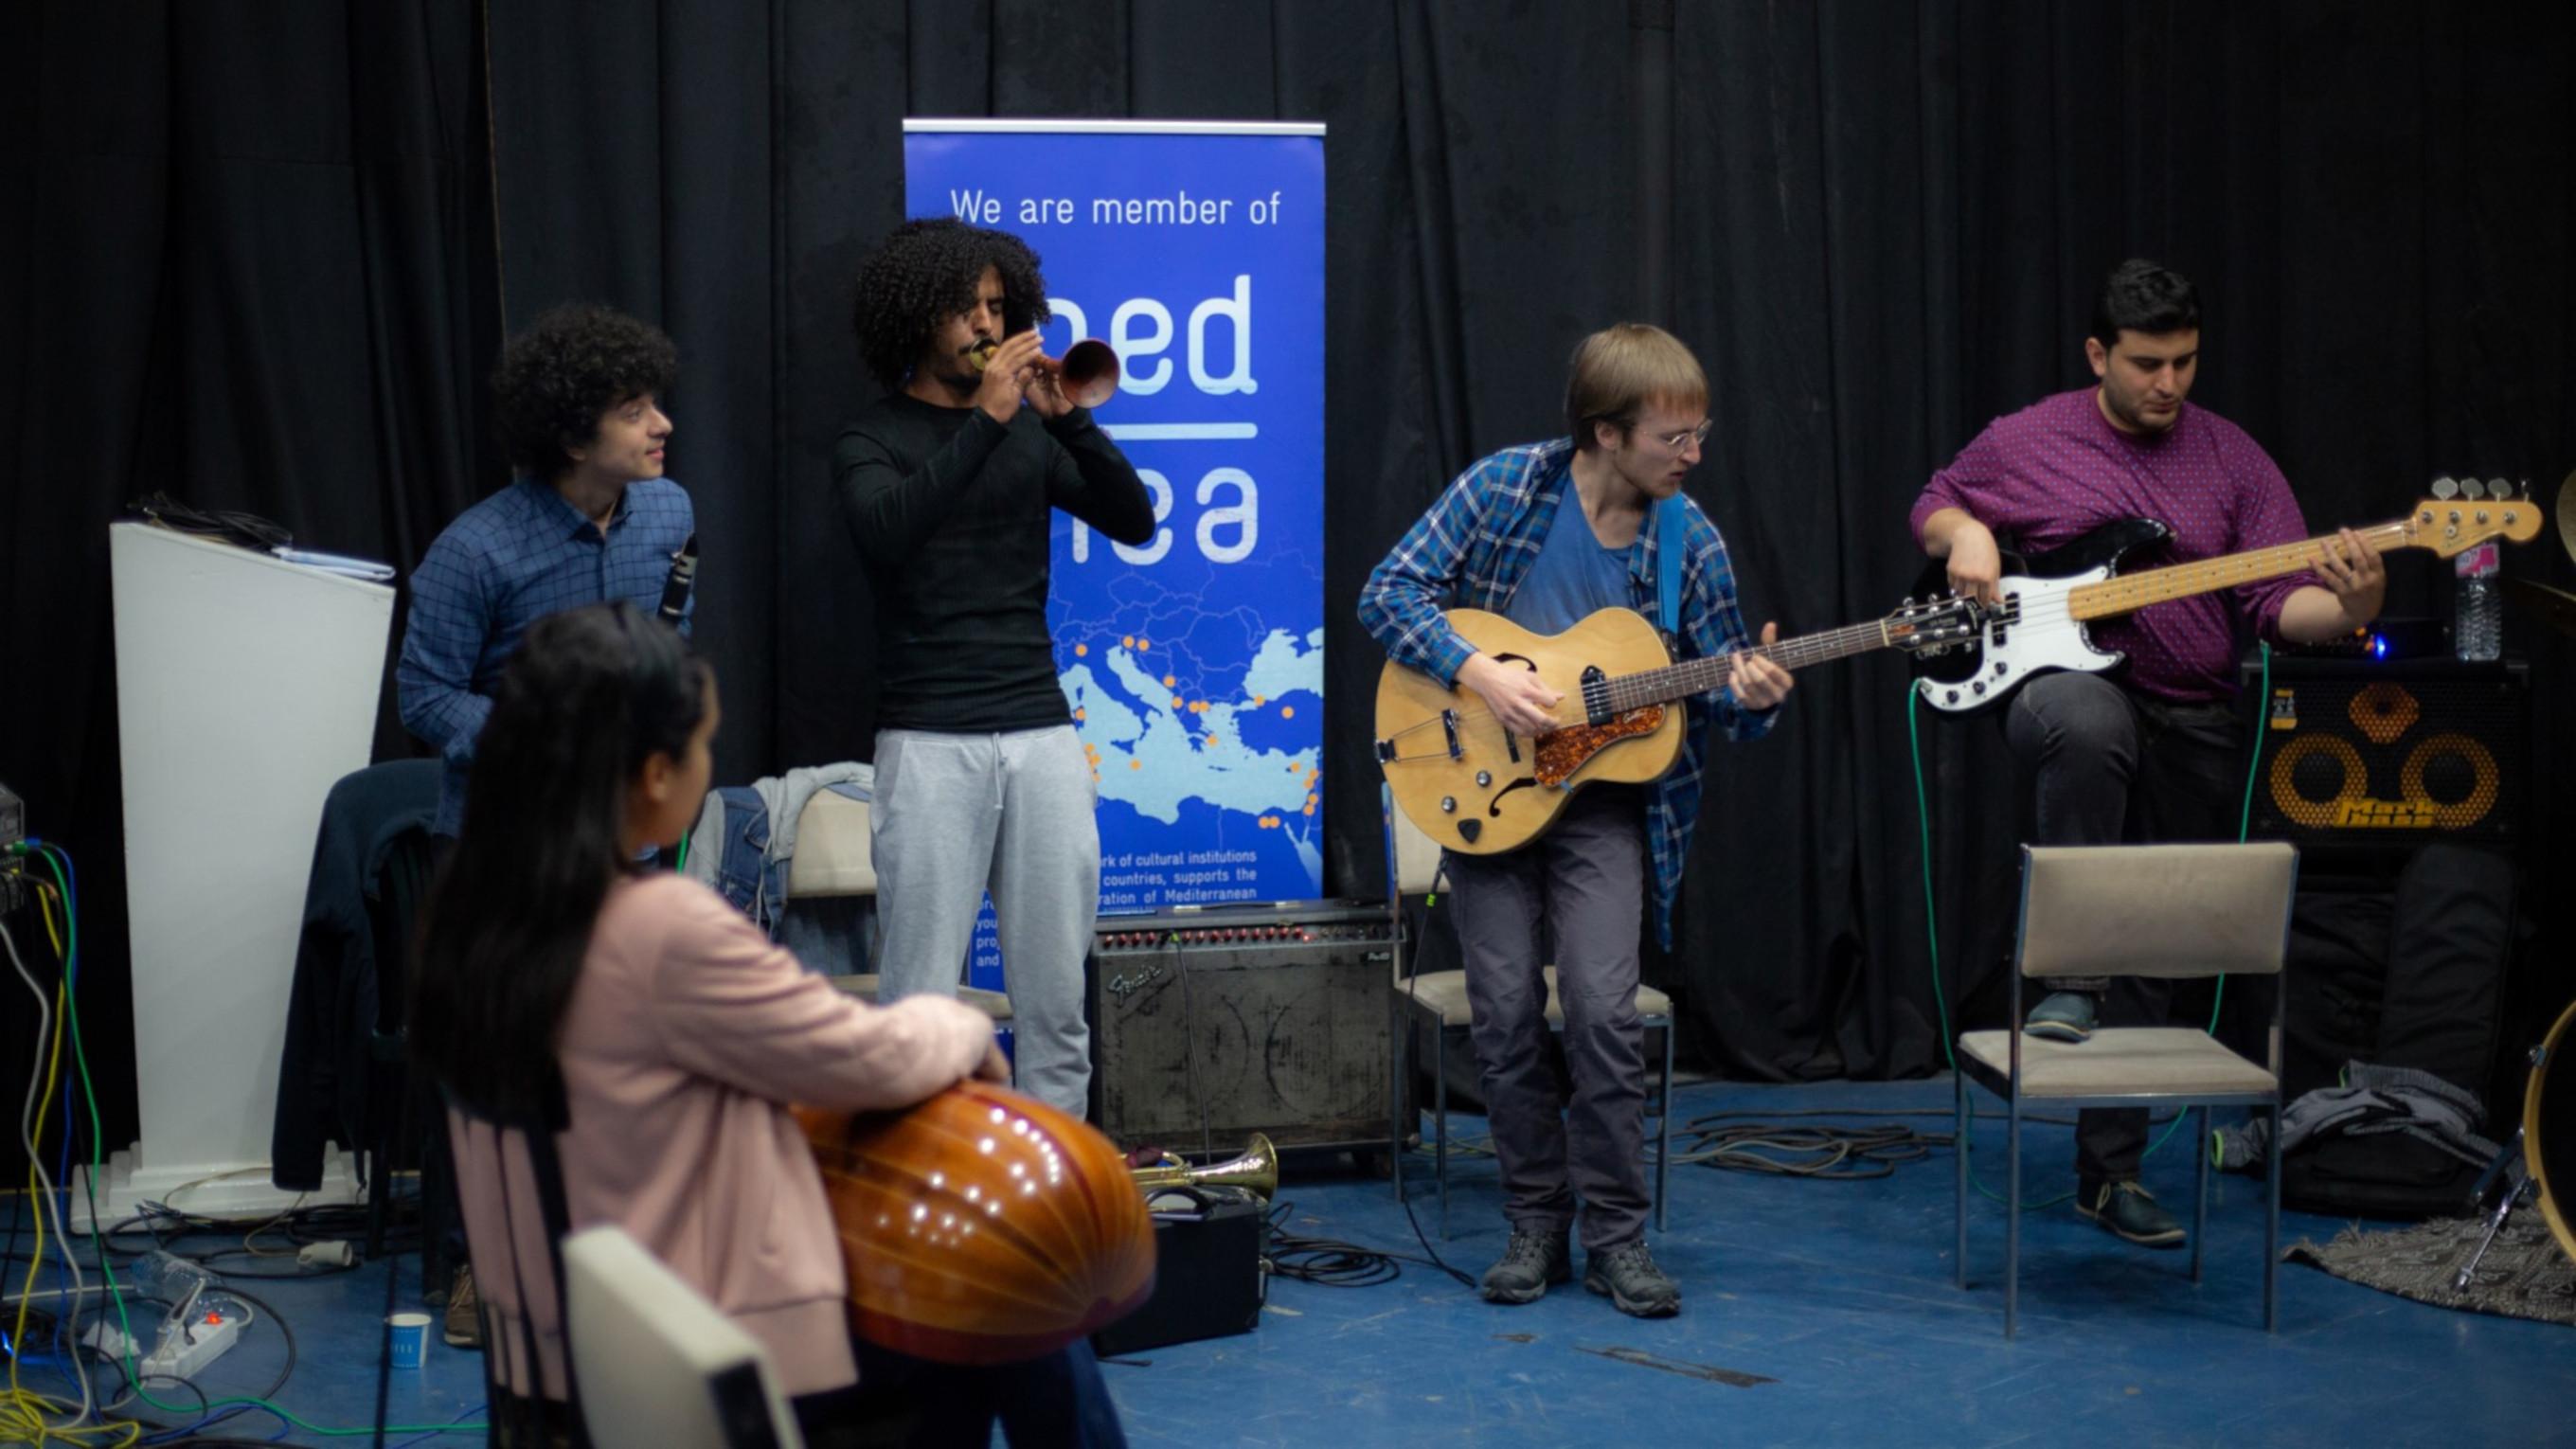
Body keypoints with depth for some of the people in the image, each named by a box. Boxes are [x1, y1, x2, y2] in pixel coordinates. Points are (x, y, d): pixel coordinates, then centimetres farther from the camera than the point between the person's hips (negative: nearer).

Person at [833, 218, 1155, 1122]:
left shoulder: (1030, 434, 13)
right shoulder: (873, 444, 3)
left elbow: (1134, 523, 2)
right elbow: (886, 532, -19)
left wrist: (1067, 419, -10)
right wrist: (985, 420, -22)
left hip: (1041, 733, 4)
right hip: (931, 742, -4)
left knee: (1057, 1002, 5)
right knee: (921, 1007, -5)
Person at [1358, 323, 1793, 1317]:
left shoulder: (1689, 542, -2)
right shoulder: (1505, 487, -7)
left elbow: (1717, 691, 6)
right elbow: (1390, 591, -7)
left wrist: (1748, 698, -18)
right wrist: (1478, 672, -19)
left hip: (1602, 796, 1)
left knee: (1602, 1009, -13)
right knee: (1506, 1015, -2)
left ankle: (1616, 1235, 1)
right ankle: (1536, 1226, 14)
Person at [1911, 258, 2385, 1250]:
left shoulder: (2233, 460, 4)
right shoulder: (2026, 441, 2)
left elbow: (2282, 601, -1)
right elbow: (1935, 504, 16)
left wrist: (2346, 608, -24)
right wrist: (1965, 536, -7)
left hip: (2192, 730, 3)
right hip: (2065, 682, -3)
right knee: (2085, 725, -42)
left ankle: (2109, 1170, 19)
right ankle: (2068, 977, -29)